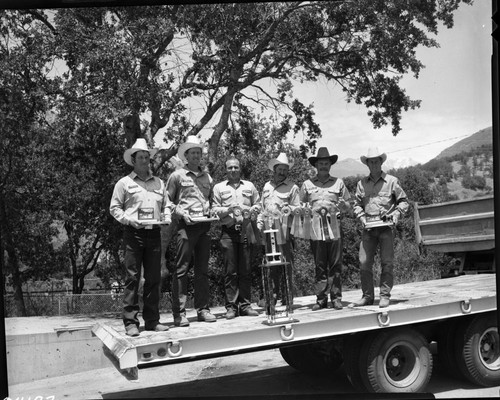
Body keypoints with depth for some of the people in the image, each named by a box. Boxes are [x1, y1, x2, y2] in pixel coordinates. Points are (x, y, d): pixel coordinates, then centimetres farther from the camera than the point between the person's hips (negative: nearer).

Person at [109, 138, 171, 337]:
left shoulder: (158, 183, 18)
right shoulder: (124, 183, 5)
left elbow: (166, 205, 21)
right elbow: (114, 207, 2)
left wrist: (167, 218, 1)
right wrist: (129, 220, -12)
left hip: (154, 233, 4)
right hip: (133, 233, -4)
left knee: (154, 278, 6)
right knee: (132, 277, -5)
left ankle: (152, 320, 13)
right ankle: (130, 322, 0)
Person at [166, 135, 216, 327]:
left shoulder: (207, 177, 18)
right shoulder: (177, 175, 3)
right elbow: (167, 201, 2)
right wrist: (181, 213, -11)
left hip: (204, 226, 5)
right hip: (186, 225, -5)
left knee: (203, 269, 8)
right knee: (181, 269, -6)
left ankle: (203, 309, 15)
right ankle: (179, 313, -3)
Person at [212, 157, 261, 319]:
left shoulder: (249, 186, 17)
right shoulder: (219, 188, 10)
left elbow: (258, 205, 16)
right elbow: (214, 209, 4)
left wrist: (251, 210, -4)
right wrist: (228, 210, -13)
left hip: (246, 230, 2)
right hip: (228, 231, -2)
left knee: (246, 270, 3)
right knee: (230, 271, -2)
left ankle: (244, 304, 10)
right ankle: (231, 306, 3)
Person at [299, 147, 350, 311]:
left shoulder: (338, 183, 12)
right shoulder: (307, 184, 11)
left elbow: (348, 205, 12)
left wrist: (343, 204, -9)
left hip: (334, 228, 0)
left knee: (335, 265, 0)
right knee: (319, 266, 3)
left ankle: (336, 298, 7)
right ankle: (321, 299, 9)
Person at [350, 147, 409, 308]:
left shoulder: (392, 181, 4)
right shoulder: (362, 183, 10)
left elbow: (403, 201, 8)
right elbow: (357, 203, 15)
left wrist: (396, 213, -7)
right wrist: (361, 217, -2)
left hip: (386, 227, -2)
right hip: (368, 228, 2)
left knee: (387, 263, -2)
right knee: (364, 262, 0)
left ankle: (385, 296, 7)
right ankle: (367, 296, 12)